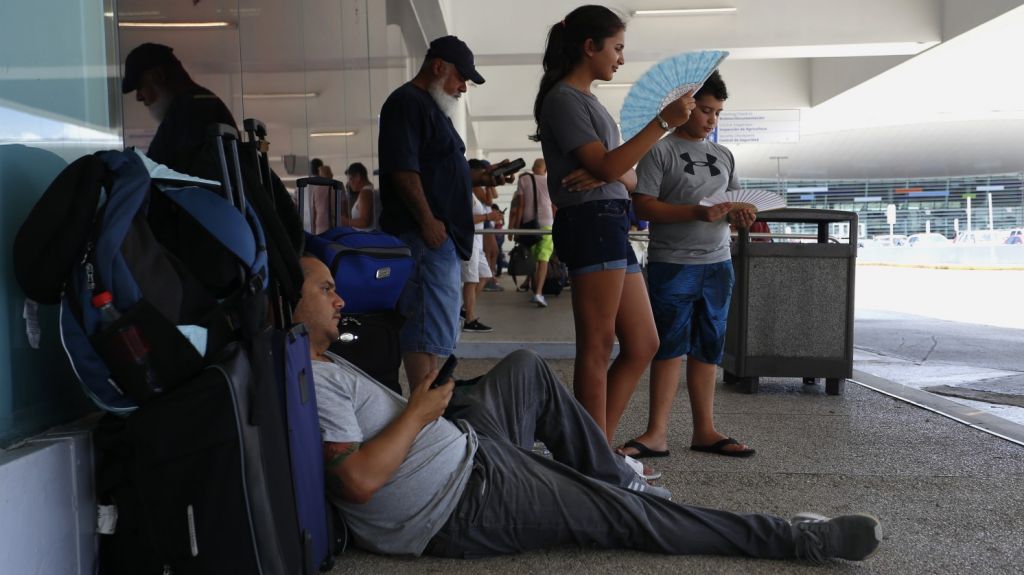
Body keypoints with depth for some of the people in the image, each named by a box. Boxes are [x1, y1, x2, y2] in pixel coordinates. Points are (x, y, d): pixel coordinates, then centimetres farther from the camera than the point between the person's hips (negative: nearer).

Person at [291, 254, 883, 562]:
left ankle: (613, 473, 28)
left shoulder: (325, 364, 11)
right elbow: (359, 480, -31)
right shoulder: (313, 381, -22)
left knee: (527, 367, 20)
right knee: (621, 514, -9)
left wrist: (415, 400, 2)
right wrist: (418, 413, -19)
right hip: (462, 506, -10)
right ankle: (800, 540, 1)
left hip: (460, 446, 10)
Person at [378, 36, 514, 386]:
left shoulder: (430, 107, 24)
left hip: (442, 237, 11)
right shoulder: (407, 103, -8)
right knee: (427, 329, -10)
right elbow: (403, 170, -19)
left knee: (435, 329, 15)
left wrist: (480, 177, 16)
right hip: (426, 236, -11)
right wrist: (427, 221, -21)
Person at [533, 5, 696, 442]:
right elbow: (606, 166, -14)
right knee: (598, 346, -7)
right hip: (592, 223, -9)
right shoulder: (562, 98, -4)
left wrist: (606, 172, -5)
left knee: (642, 345, 8)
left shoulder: (588, 101, 25)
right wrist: (663, 122, -13)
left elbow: (628, 178, 18)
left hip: (612, 227, 10)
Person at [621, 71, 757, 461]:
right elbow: (643, 206, -11)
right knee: (671, 346, -4)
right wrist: (697, 213, -21)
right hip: (672, 264, -5)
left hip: (718, 264, 6)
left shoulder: (724, 156, 16)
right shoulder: (660, 150, -2)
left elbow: (736, 207, 20)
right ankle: (657, 434, 3)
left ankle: (704, 431, 17)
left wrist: (741, 217, -5)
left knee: (709, 347, 8)